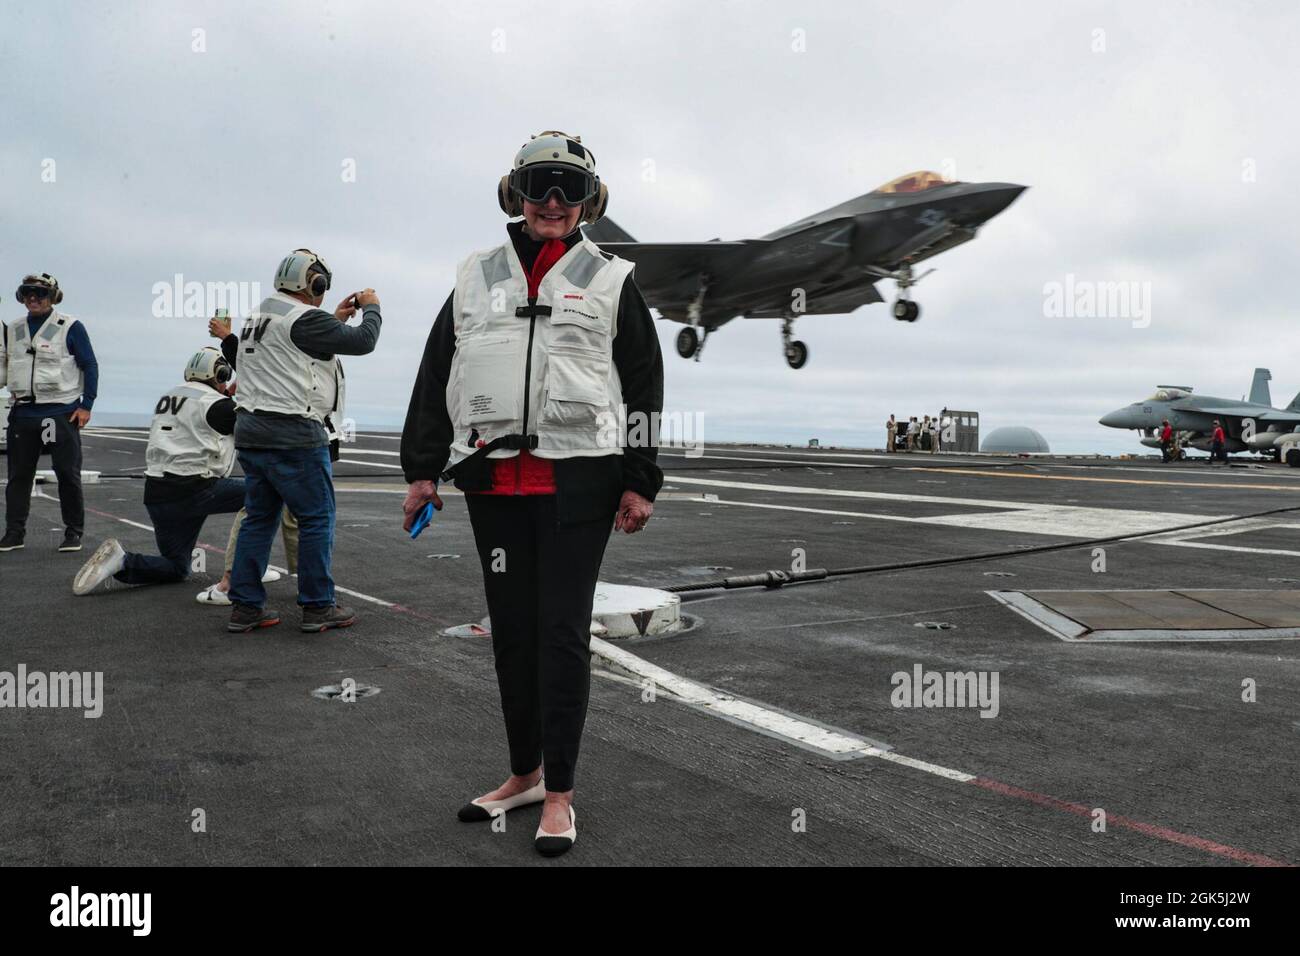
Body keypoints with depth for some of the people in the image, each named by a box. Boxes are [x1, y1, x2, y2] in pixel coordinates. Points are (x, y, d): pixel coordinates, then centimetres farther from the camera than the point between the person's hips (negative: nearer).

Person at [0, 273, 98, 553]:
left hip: (62, 413, -5)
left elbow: (90, 366, -1)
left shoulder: (70, 327, -2)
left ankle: (74, 532, 9)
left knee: (68, 475, -1)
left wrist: (86, 405, -7)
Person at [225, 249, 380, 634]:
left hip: (251, 430, 9)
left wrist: (336, 319, 26)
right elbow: (363, 341, -10)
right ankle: (318, 608, 5)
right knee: (317, 519, 0)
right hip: (293, 436, -9)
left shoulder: (259, 316, 17)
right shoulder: (303, 319, -11)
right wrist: (371, 307, 8)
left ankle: (245, 607, 14)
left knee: (259, 518, 13)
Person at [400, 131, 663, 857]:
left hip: (577, 480, -3)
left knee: (563, 632, -1)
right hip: (492, 478, 4)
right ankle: (526, 772, 27)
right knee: (511, 628, 11)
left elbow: (646, 385, 4)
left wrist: (641, 482, -2)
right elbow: (435, 376, 14)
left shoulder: (611, 281, 7)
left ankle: (560, 793, 10)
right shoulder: (476, 278, 14)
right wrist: (423, 468, 8)